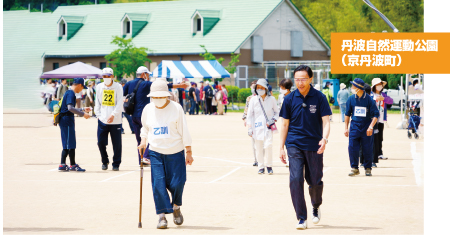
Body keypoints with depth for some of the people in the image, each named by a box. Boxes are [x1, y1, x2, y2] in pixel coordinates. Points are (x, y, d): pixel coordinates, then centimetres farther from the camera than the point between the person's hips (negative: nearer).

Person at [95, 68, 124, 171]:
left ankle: (116, 164, 12)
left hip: (115, 121, -3)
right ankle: (104, 162, 20)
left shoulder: (118, 87, -3)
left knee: (117, 143, 0)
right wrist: (98, 114, 3)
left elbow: (120, 104, -7)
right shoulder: (99, 87, 9)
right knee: (101, 142, 1)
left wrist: (113, 115, -17)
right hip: (102, 120, 3)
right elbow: (97, 102, 14)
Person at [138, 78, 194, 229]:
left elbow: (184, 132, -2)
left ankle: (176, 207, 24)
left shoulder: (176, 108, -4)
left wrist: (189, 152, -3)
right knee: (158, 184, -7)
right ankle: (162, 215, -1)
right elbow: (145, 128, 22)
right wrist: (143, 141, 4)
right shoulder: (148, 109, 6)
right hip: (155, 152, 2)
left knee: (176, 183, -5)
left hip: (175, 152, -2)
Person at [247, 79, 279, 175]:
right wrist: (250, 128, 2)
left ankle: (269, 165, 2)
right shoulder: (253, 100, 2)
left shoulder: (271, 99, 2)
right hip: (257, 126, 1)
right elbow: (249, 115, 6)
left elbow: (277, 112, 14)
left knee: (268, 145, -15)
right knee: (258, 148, 1)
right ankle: (261, 167, 14)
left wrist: (273, 120, -4)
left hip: (268, 127, -1)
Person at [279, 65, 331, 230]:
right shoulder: (289, 99, 2)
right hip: (294, 145, 0)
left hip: (314, 146, 0)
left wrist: (324, 138, -25)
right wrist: (281, 148, 4)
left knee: (315, 181, 6)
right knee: (295, 179, -12)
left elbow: (325, 121, -6)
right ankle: (301, 218, -6)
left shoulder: (319, 98, -2)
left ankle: (316, 206, 38)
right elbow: (285, 124, 8)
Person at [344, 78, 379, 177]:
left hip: (366, 127, -2)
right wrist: (346, 128, 9)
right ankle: (354, 168, 6)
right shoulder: (351, 99, 1)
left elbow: (375, 115, -5)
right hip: (354, 127, 2)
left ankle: (368, 168, 17)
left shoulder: (369, 99, -8)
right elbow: (347, 114, 12)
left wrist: (371, 126, -16)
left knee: (368, 149, 2)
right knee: (352, 148, -5)